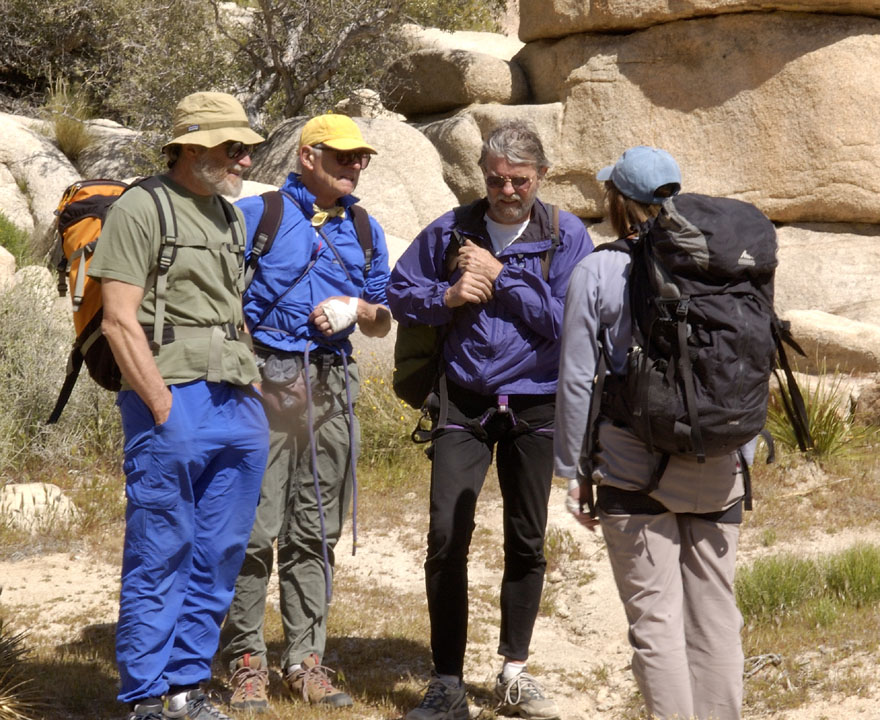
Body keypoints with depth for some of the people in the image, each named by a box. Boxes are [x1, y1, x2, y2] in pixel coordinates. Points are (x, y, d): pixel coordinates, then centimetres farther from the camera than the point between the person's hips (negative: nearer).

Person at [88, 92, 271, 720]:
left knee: (219, 557, 8)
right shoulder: (141, 209, -5)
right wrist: (164, 408, -15)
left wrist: (254, 396, 16)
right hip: (174, 403, -7)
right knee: (160, 556, -3)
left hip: (239, 409, 7)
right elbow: (120, 322, -11)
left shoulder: (231, 218, 18)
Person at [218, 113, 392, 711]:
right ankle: (247, 661, 3)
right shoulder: (256, 214, 1)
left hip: (331, 387, 5)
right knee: (255, 527, -6)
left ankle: (305, 661, 14)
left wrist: (358, 308, -2)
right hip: (265, 381, -5)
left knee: (316, 530, 7)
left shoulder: (365, 230, 16)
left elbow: (383, 323, 21)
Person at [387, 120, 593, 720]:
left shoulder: (566, 237, -3)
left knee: (527, 544, 9)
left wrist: (500, 277, -15)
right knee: (446, 540, -9)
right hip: (464, 403, 0)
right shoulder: (450, 232, 1)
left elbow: (563, 320, -12)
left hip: (534, 405, 0)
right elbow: (400, 293, 7)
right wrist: (448, 295, -11)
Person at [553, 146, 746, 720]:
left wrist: (574, 471, 2)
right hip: (718, 472, 3)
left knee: (654, 615, 1)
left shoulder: (597, 273, -5)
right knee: (716, 612, 10)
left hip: (635, 471, -3)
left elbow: (577, 379, -5)